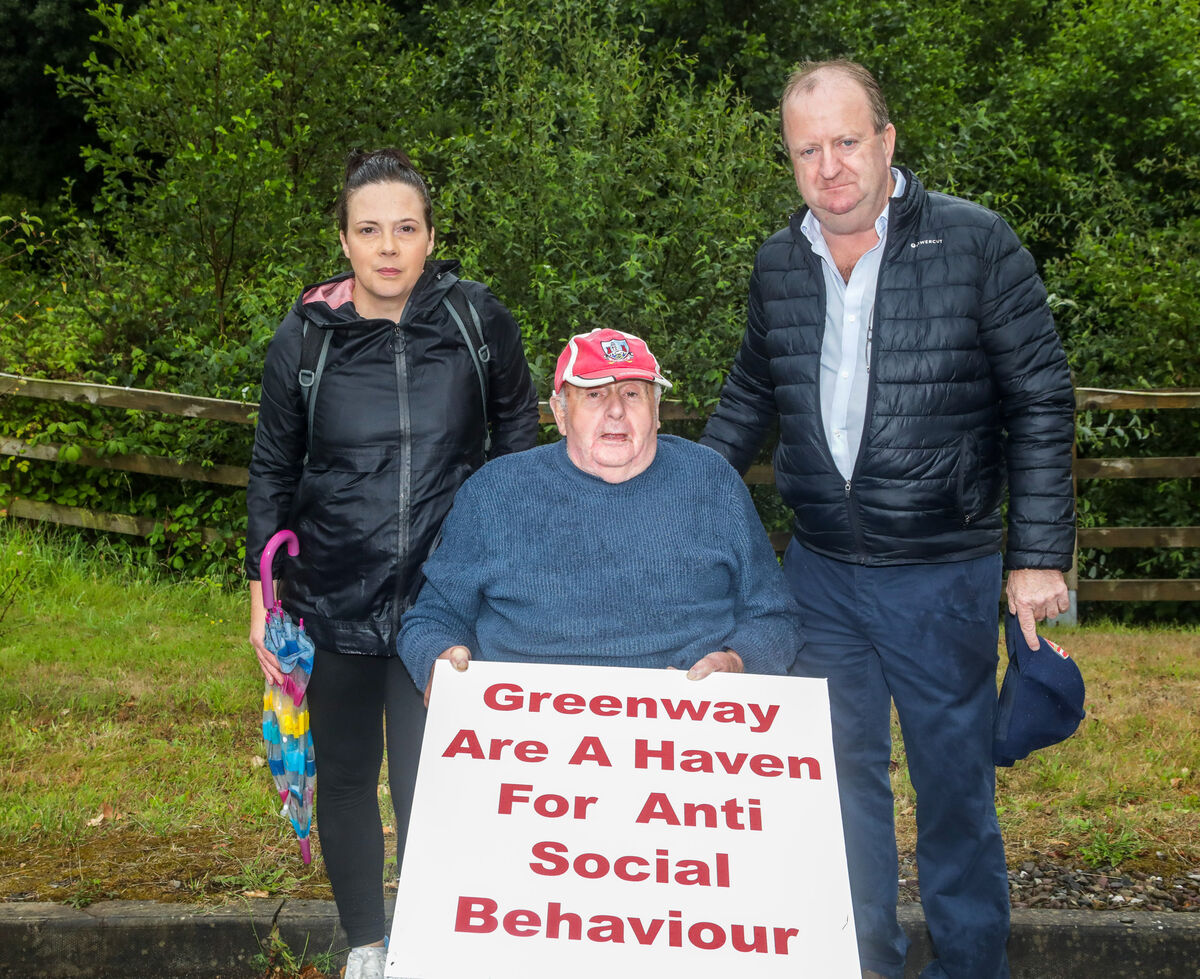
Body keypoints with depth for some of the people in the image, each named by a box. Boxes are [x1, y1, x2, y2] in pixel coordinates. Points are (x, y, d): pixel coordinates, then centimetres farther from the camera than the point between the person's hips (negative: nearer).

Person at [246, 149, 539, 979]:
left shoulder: (479, 319, -5)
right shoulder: (305, 337, -3)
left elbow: (519, 433, 10)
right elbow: (273, 472, 8)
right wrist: (262, 589, 5)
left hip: (443, 597, -2)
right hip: (334, 599, 2)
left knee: (428, 786, -2)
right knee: (345, 778, 14)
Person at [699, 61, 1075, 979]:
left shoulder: (976, 242, -8)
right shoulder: (778, 263, 4)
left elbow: (1040, 403, -6)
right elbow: (750, 397, 18)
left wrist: (1039, 553, -10)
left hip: (944, 575, -3)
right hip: (820, 571, 4)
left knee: (954, 783, 9)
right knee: (841, 777, 13)